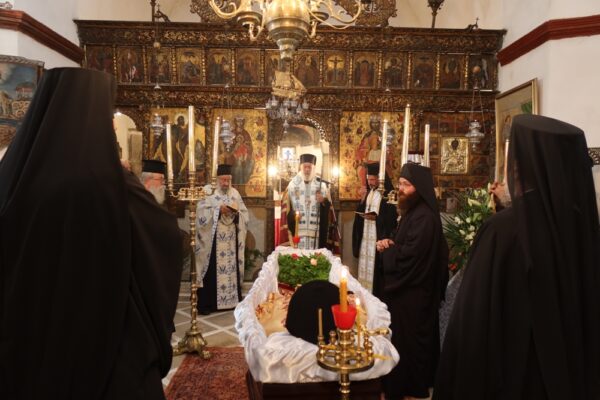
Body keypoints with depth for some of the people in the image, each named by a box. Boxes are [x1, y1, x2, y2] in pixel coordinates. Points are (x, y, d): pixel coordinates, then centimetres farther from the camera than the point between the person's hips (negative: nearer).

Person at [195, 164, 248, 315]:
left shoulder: (235, 193, 10)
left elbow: (245, 215, 6)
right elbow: (202, 213, -10)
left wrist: (236, 213, -14)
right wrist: (218, 210, -21)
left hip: (231, 240, 4)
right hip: (213, 240, -4)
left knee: (231, 267, 6)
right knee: (212, 270, -4)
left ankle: (231, 299, 17)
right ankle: (206, 303, 3)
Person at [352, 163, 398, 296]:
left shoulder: (388, 194, -11)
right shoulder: (368, 192, 12)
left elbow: (393, 217, -13)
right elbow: (360, 211, 13)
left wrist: (376, 218, -25)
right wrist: (362, 199, -3)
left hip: (379, 237, -7)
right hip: (366, 236, 7)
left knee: (375, 267, -5)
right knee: (365, 264, 11)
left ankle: (376, 295, 6)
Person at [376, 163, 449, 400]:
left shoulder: (425, 218, -24)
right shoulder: (413, 212, 10)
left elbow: (407, 256, -28)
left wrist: (386, 248, -10)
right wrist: (390, 244, -4)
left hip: (412, 293, -10)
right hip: (407, 288, 10)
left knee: (407, 341, 5)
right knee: (407, 340, 21)